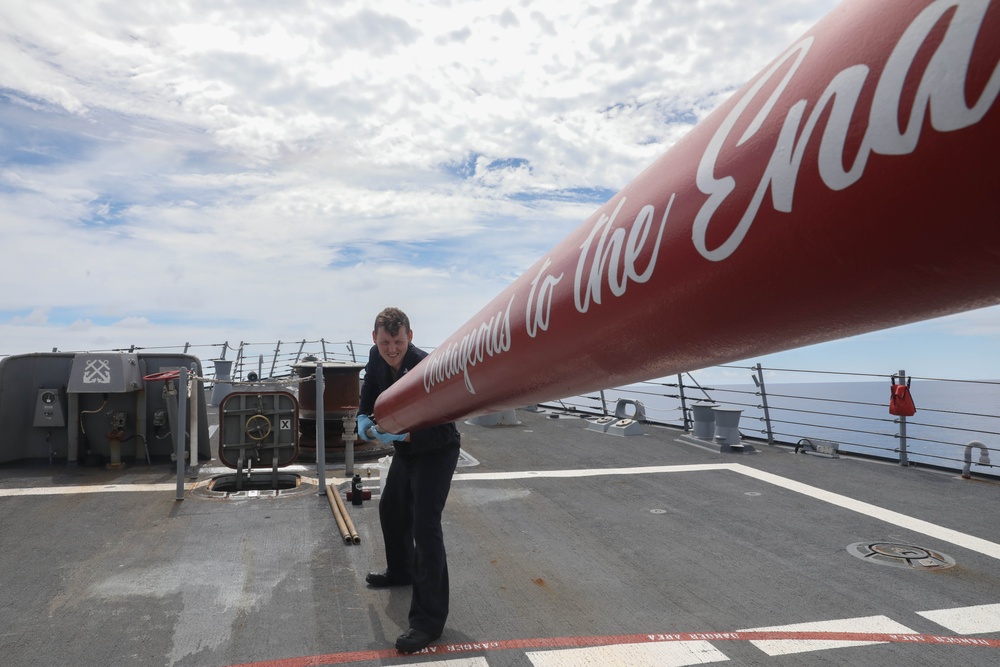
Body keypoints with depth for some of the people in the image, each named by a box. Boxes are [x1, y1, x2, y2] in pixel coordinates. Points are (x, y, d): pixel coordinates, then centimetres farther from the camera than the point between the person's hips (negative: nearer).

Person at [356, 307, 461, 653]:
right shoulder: (377, 358, -9)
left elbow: (443, 430, -30)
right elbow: (369, 398, 5)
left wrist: (403, 434, -41)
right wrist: (365, 421, -16)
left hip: (436, 452, -8)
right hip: (405, 449, 8)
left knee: (425, 525, -15)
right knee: (391, 510, 22)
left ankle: (428, 619, -9)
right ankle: (401, 570, 48)